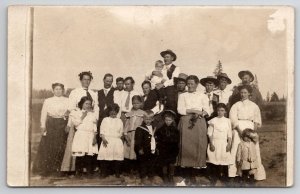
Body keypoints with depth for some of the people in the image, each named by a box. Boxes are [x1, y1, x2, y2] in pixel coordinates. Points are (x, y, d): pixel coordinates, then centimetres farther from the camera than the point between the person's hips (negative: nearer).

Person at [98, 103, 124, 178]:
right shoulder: (105, 120, 7)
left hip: (117, 141, 2)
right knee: (106, 155, -7)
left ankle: (117, 172, 6)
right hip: (107, 140, -2)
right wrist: (103, 138, -11)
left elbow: (121, 132, 15)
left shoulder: (119, 121, 14)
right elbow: (102, 131, 1)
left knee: (118, 155, -5)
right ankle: (104, 172, 3)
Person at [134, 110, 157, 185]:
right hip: (143, 151, -6)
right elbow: (138, 140, -15)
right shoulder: (140, 129, -10)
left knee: (151, 165, 14)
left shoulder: (154, 128, 12)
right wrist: (140, 149, -21)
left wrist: (156, 148, 13)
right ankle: (143, 178, 12)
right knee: (143, 165, 2)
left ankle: (150, 177, 26)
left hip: (152, 151, 6)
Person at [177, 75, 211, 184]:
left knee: (199, 145, -9)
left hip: (199, 122, 1)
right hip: (186, 122, -1)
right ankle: (190, 173, -4)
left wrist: (199, 113, -14)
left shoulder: (203, 96, 16)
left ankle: (198, 166, -5)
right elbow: (180, 110, 1)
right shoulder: (183, 96, 15)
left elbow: (207, 111, 5)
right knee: (187, 145, -8)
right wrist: (193, 111, -9)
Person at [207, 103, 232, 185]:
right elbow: (210, 133, 0)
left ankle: (224, 178, 10)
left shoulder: (228, 121, 7)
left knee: (224, 162, -1)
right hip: (214, 143, -1)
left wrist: (229, 144, -2)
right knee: (214, 161, -1)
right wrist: (211, 144, -7)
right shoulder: (213, 121, 3)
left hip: (224, 144, 1)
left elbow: (229, 134, 7)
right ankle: (213, 179, 8)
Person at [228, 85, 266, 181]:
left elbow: (257, 121, 12)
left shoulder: (254, 106, 15)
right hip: (238, 127, -1)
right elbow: (233, 119, 0)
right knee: (236, 149, -11)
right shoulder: (236, 105, 11)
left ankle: (257, 173, -2)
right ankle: (233, 172, -11)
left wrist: (253, 131, -6)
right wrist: (239, 130, -14)